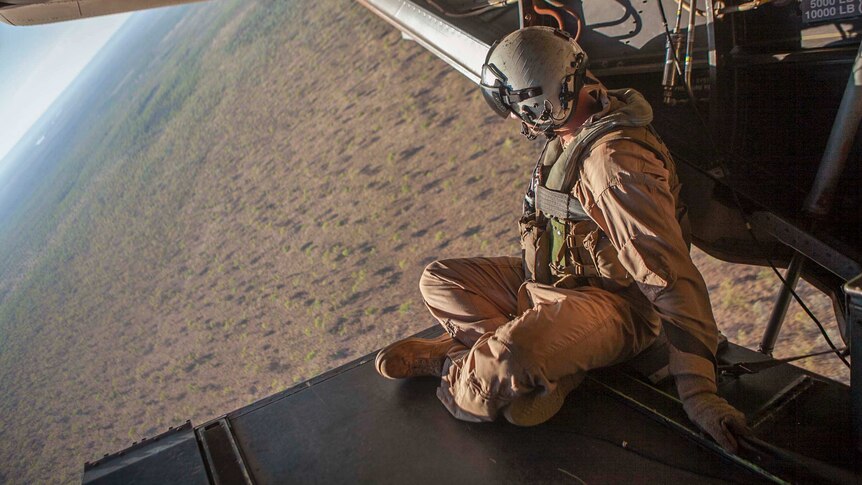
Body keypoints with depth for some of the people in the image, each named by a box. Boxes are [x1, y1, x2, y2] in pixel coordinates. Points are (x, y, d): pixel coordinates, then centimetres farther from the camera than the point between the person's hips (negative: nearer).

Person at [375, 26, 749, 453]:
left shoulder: (614, 161, -28)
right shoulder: (570, 133, 3)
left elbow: (671, 275, -30)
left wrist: (697, 390, -31)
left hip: (612, 304, -10)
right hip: (551, 277, 10)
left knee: (511, 361, -39)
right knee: (438, 282, 5)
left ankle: (453, 365, -3)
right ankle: (550, 364, -10)